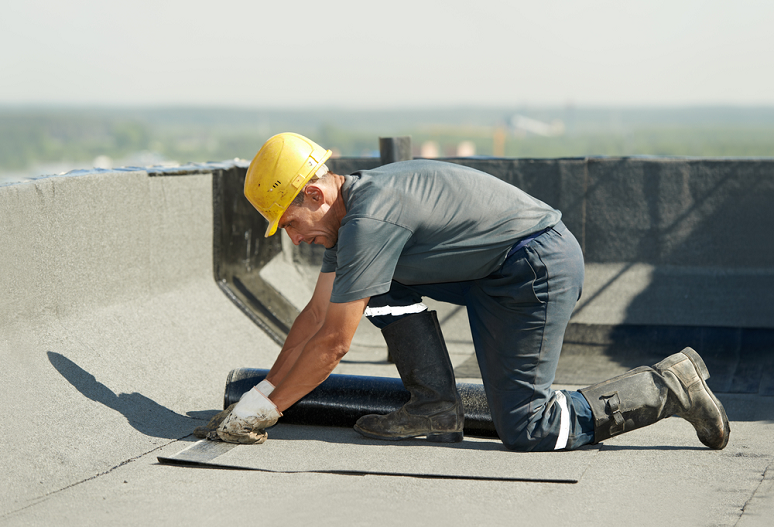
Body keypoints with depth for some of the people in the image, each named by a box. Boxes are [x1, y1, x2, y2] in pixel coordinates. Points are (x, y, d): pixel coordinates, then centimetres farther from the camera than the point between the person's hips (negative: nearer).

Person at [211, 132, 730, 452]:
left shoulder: (370, 221, -21)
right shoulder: (352, 208, 9)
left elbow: (333, 342, -18)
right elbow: (316, 315, 15)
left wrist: (266, 408, -9)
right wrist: (262, 390, 13)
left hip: (540, 268, -10)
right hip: (495, 272, 10)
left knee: (526, 431, -8)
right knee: (387, 285, 8)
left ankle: (669, 386, -2)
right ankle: (437, 408, 9)